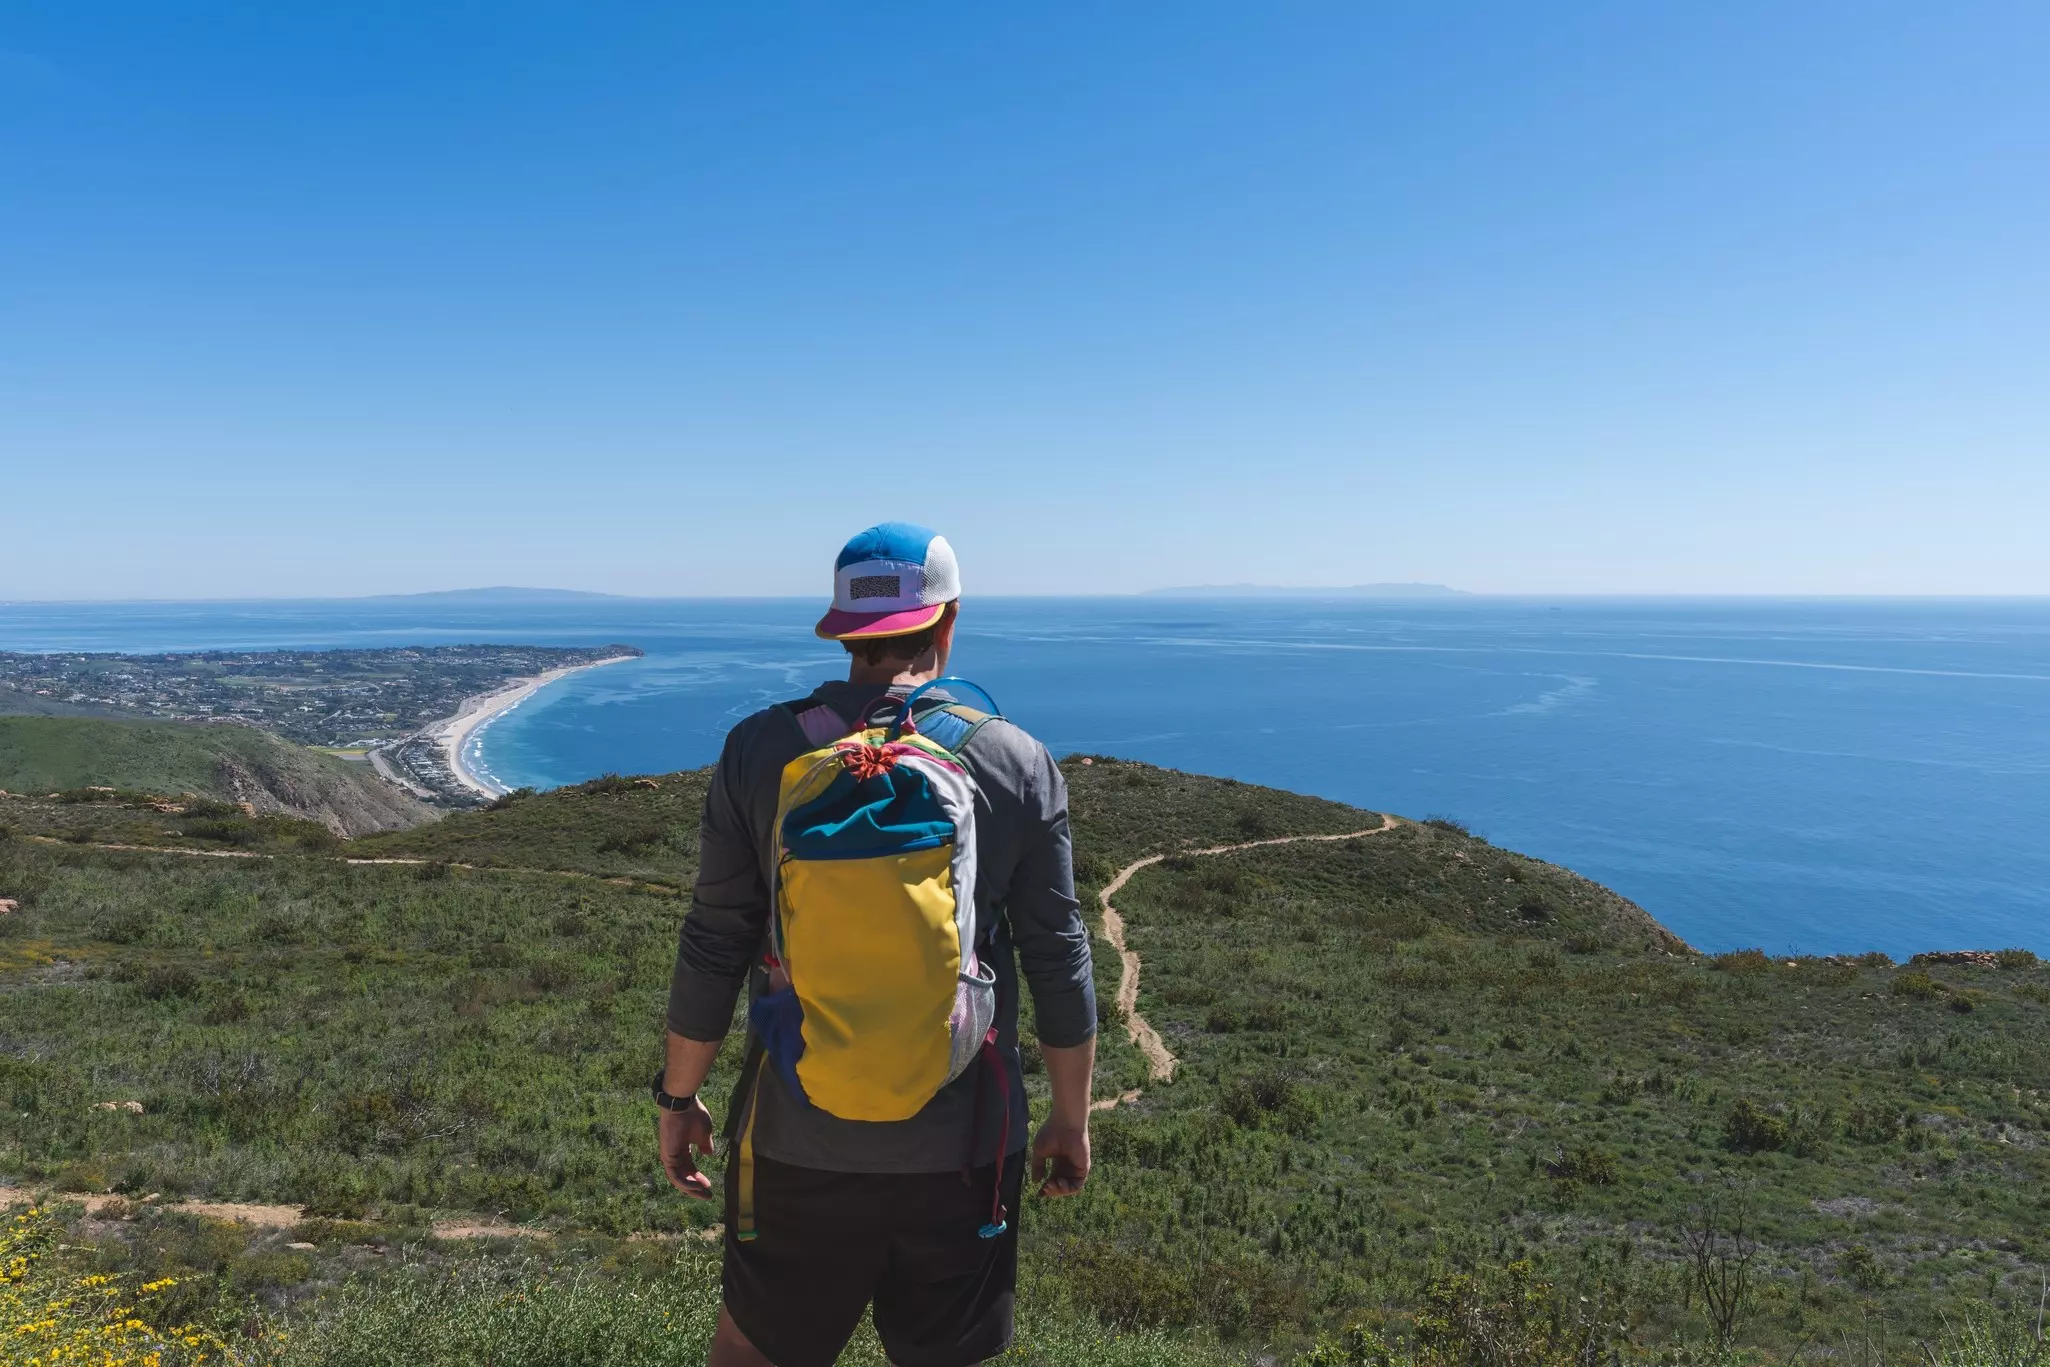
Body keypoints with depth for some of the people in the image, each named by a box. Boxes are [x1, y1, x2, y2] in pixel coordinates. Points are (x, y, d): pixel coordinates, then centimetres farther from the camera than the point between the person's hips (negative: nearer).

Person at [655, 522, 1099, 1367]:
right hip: (964, 1141, 0)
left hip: (798, 1137, 0)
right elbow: (1058, 962, -4)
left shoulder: (761, 750, -8)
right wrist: (1071, 1118, 8)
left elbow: (712, 949, -5)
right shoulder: (1019, 764, -7)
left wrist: (677, 1096, 9)